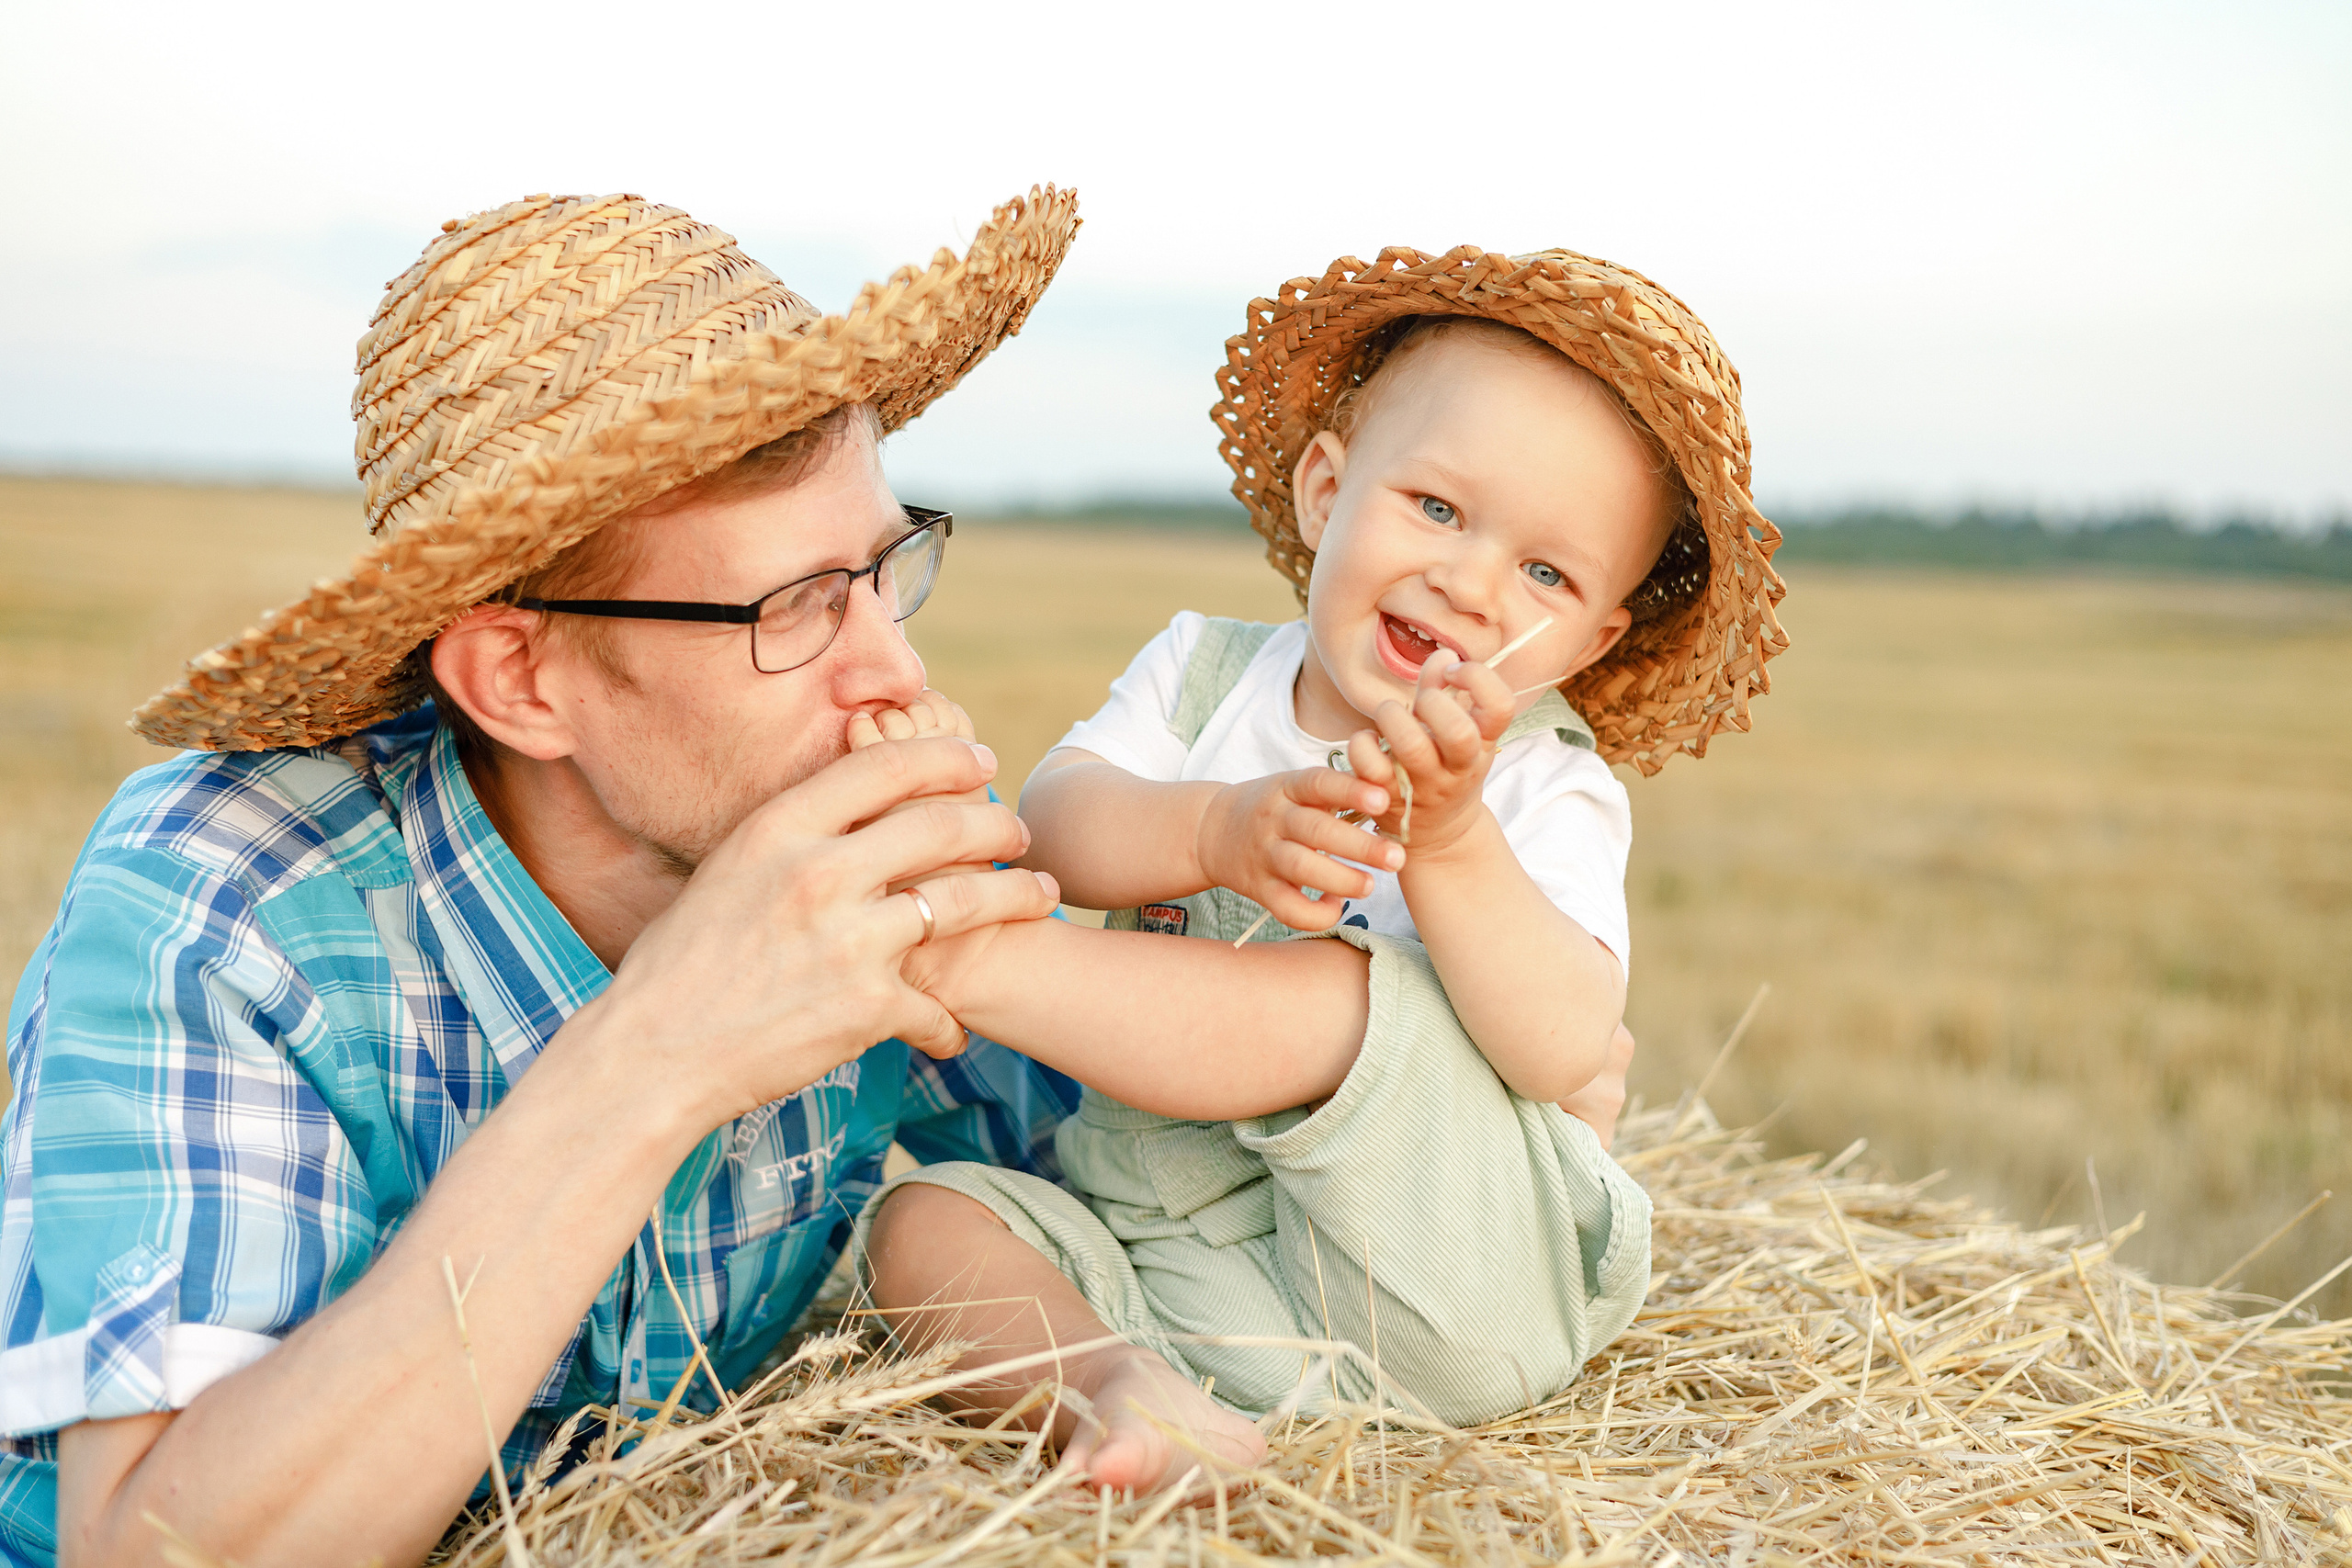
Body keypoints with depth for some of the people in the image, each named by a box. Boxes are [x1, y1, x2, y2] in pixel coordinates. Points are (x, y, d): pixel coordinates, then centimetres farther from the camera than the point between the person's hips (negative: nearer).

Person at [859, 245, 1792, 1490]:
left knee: (1365, 1003, -29)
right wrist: (1214, 829, -31)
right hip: (1159, 1263, 4)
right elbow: (1052, 828, -11)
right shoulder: (1204, 672, 6)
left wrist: (1448, 837, -33)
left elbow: (1567, 1054, -19)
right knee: (925, 1216, -16)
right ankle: (1127, 1394, -37)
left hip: (1423, 1288, -3)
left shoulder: (1545, 790, -4)